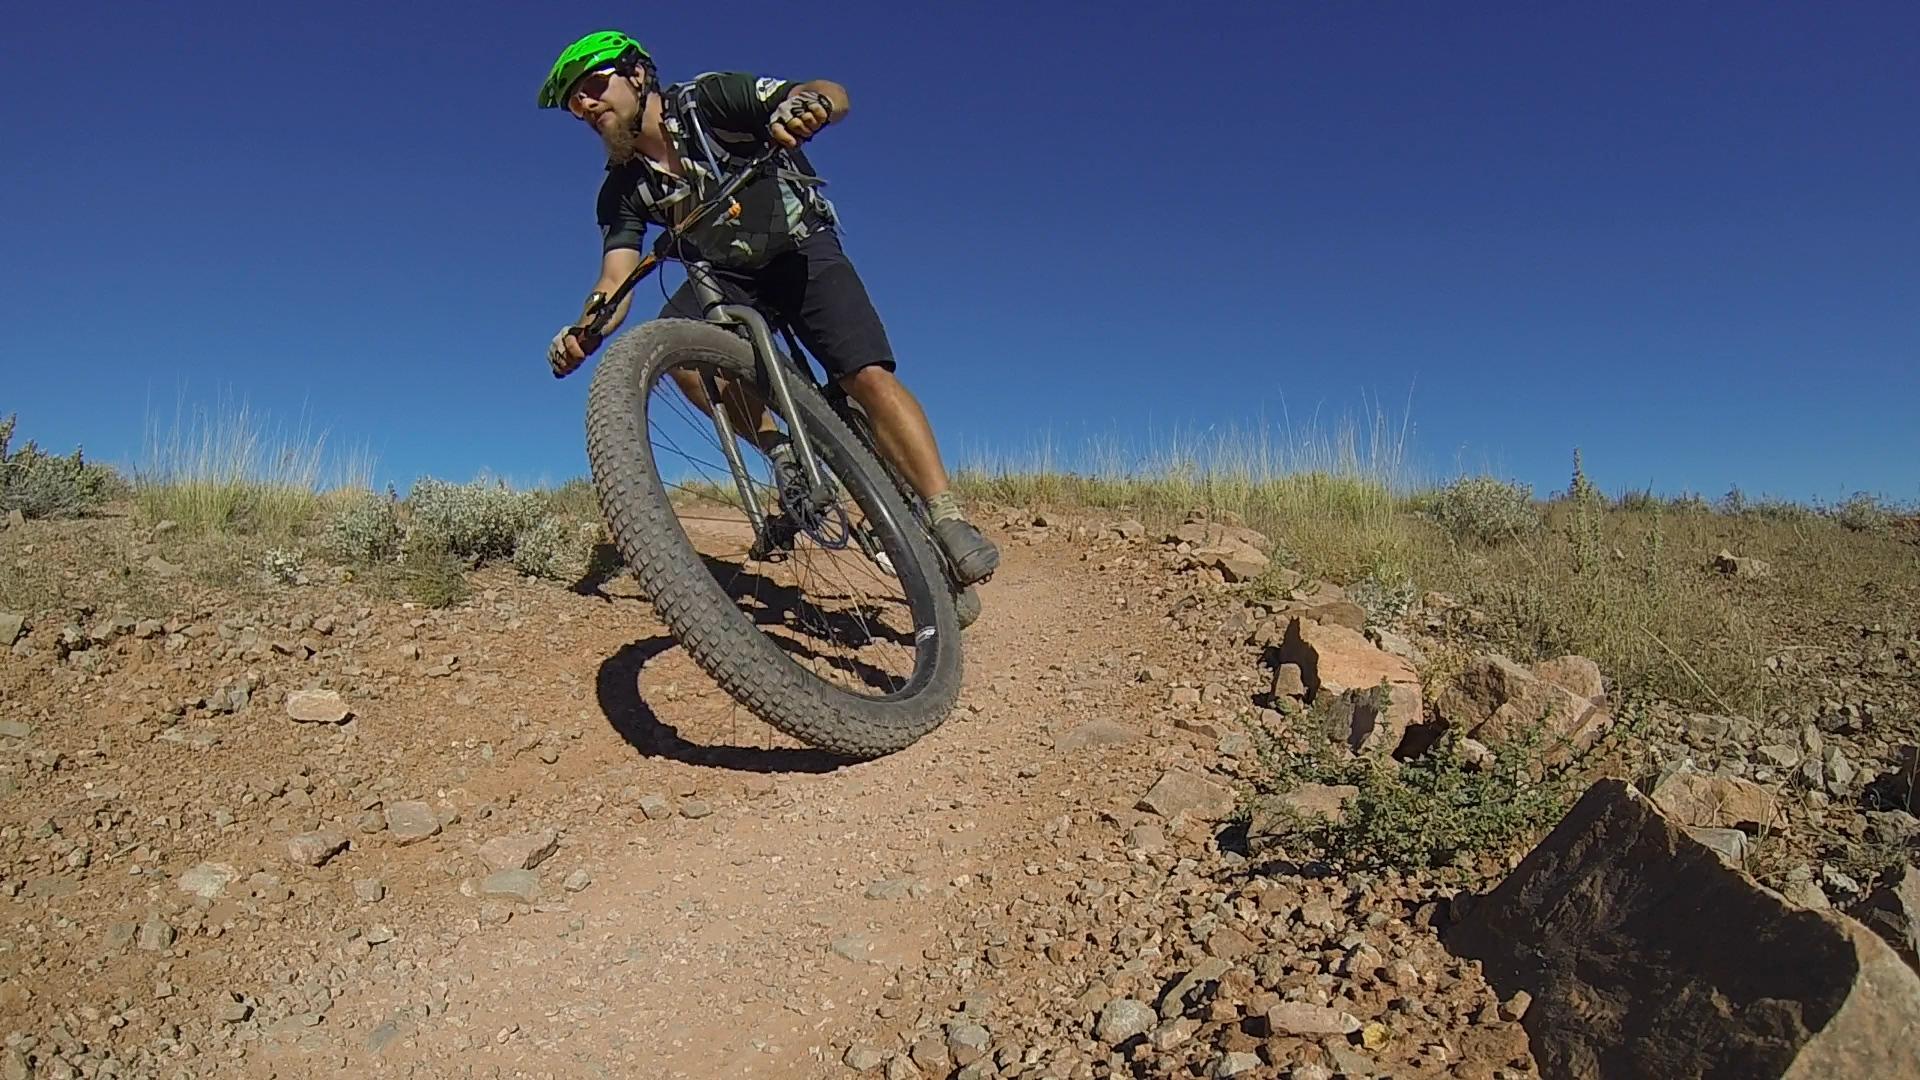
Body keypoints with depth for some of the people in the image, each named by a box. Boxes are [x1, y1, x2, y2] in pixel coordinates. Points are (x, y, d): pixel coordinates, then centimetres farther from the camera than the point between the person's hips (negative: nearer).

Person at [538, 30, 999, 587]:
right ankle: (782, 453, -15)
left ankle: (948, 521, -27)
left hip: (803, 250, -4)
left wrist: (806, 102, -48)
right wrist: (585, 331, -35)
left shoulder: (708, 98, -15)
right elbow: (617, 280, -13)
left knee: (868, 375, -25)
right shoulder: (623, 190, -3)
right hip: (726, 275, 4)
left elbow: (835, 95, -23)